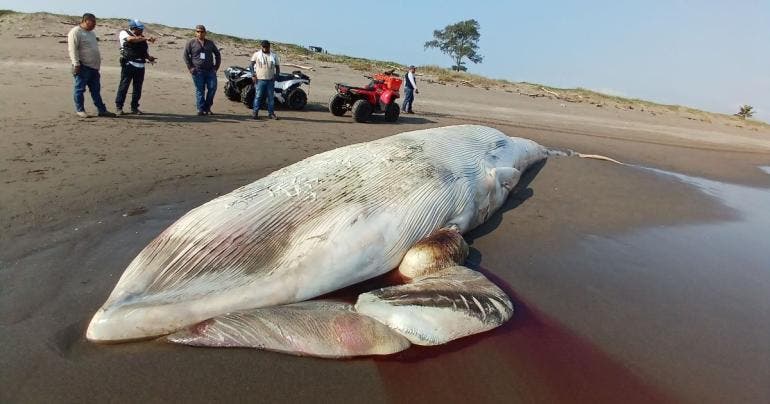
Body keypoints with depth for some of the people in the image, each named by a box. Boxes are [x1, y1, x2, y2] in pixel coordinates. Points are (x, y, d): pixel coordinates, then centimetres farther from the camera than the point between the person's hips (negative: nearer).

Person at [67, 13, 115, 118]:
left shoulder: (91, 33, 19)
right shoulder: (76, 32, -8)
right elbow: (73, 49, -14)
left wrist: (98, 63, 22)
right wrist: (76, 64, -20)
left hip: (93, 67, 8)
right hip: (83, 67, -8)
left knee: (96, 90, 9)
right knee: (80, 89, 1)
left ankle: (102, 110, 12)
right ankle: (80, 110, 7)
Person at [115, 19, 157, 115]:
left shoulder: (142, 38, 18)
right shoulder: (124, 33, 4)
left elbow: (146, 52, 18)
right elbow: (131, 39, -18)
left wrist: (150, 58, -3)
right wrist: (146, 38, -21)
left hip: (140, 65, 5)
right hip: (128, 64, -5)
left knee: (138, 87, 6)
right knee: (124, 85, -3)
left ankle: (134, 107, 15)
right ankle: (119, 107, 2)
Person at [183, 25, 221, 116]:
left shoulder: (210, 43, 13)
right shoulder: (191, 43, 6)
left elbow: (217, 54, 18)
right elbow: (185, 55, 5)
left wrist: (216, 67, 8)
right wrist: (190, 67, -4)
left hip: (210, 71, 2)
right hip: (198, 71, -2)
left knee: (212, 88, -7)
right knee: (200, 90, -1)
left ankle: (207, 107, 9)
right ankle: (201, 109, 4)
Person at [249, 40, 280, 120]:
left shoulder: (274, 56, 10)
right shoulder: (257, 54, 5)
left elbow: (277, 67, 15)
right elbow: (251, 65, 4)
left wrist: (276, 76, 0)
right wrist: (253, 75, -7)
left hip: (270, 80, 2)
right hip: (260, 79, -2)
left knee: (271, 97, 4)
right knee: (258, 96, -3)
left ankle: (271, 113, 11)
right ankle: (255, 113, 2)